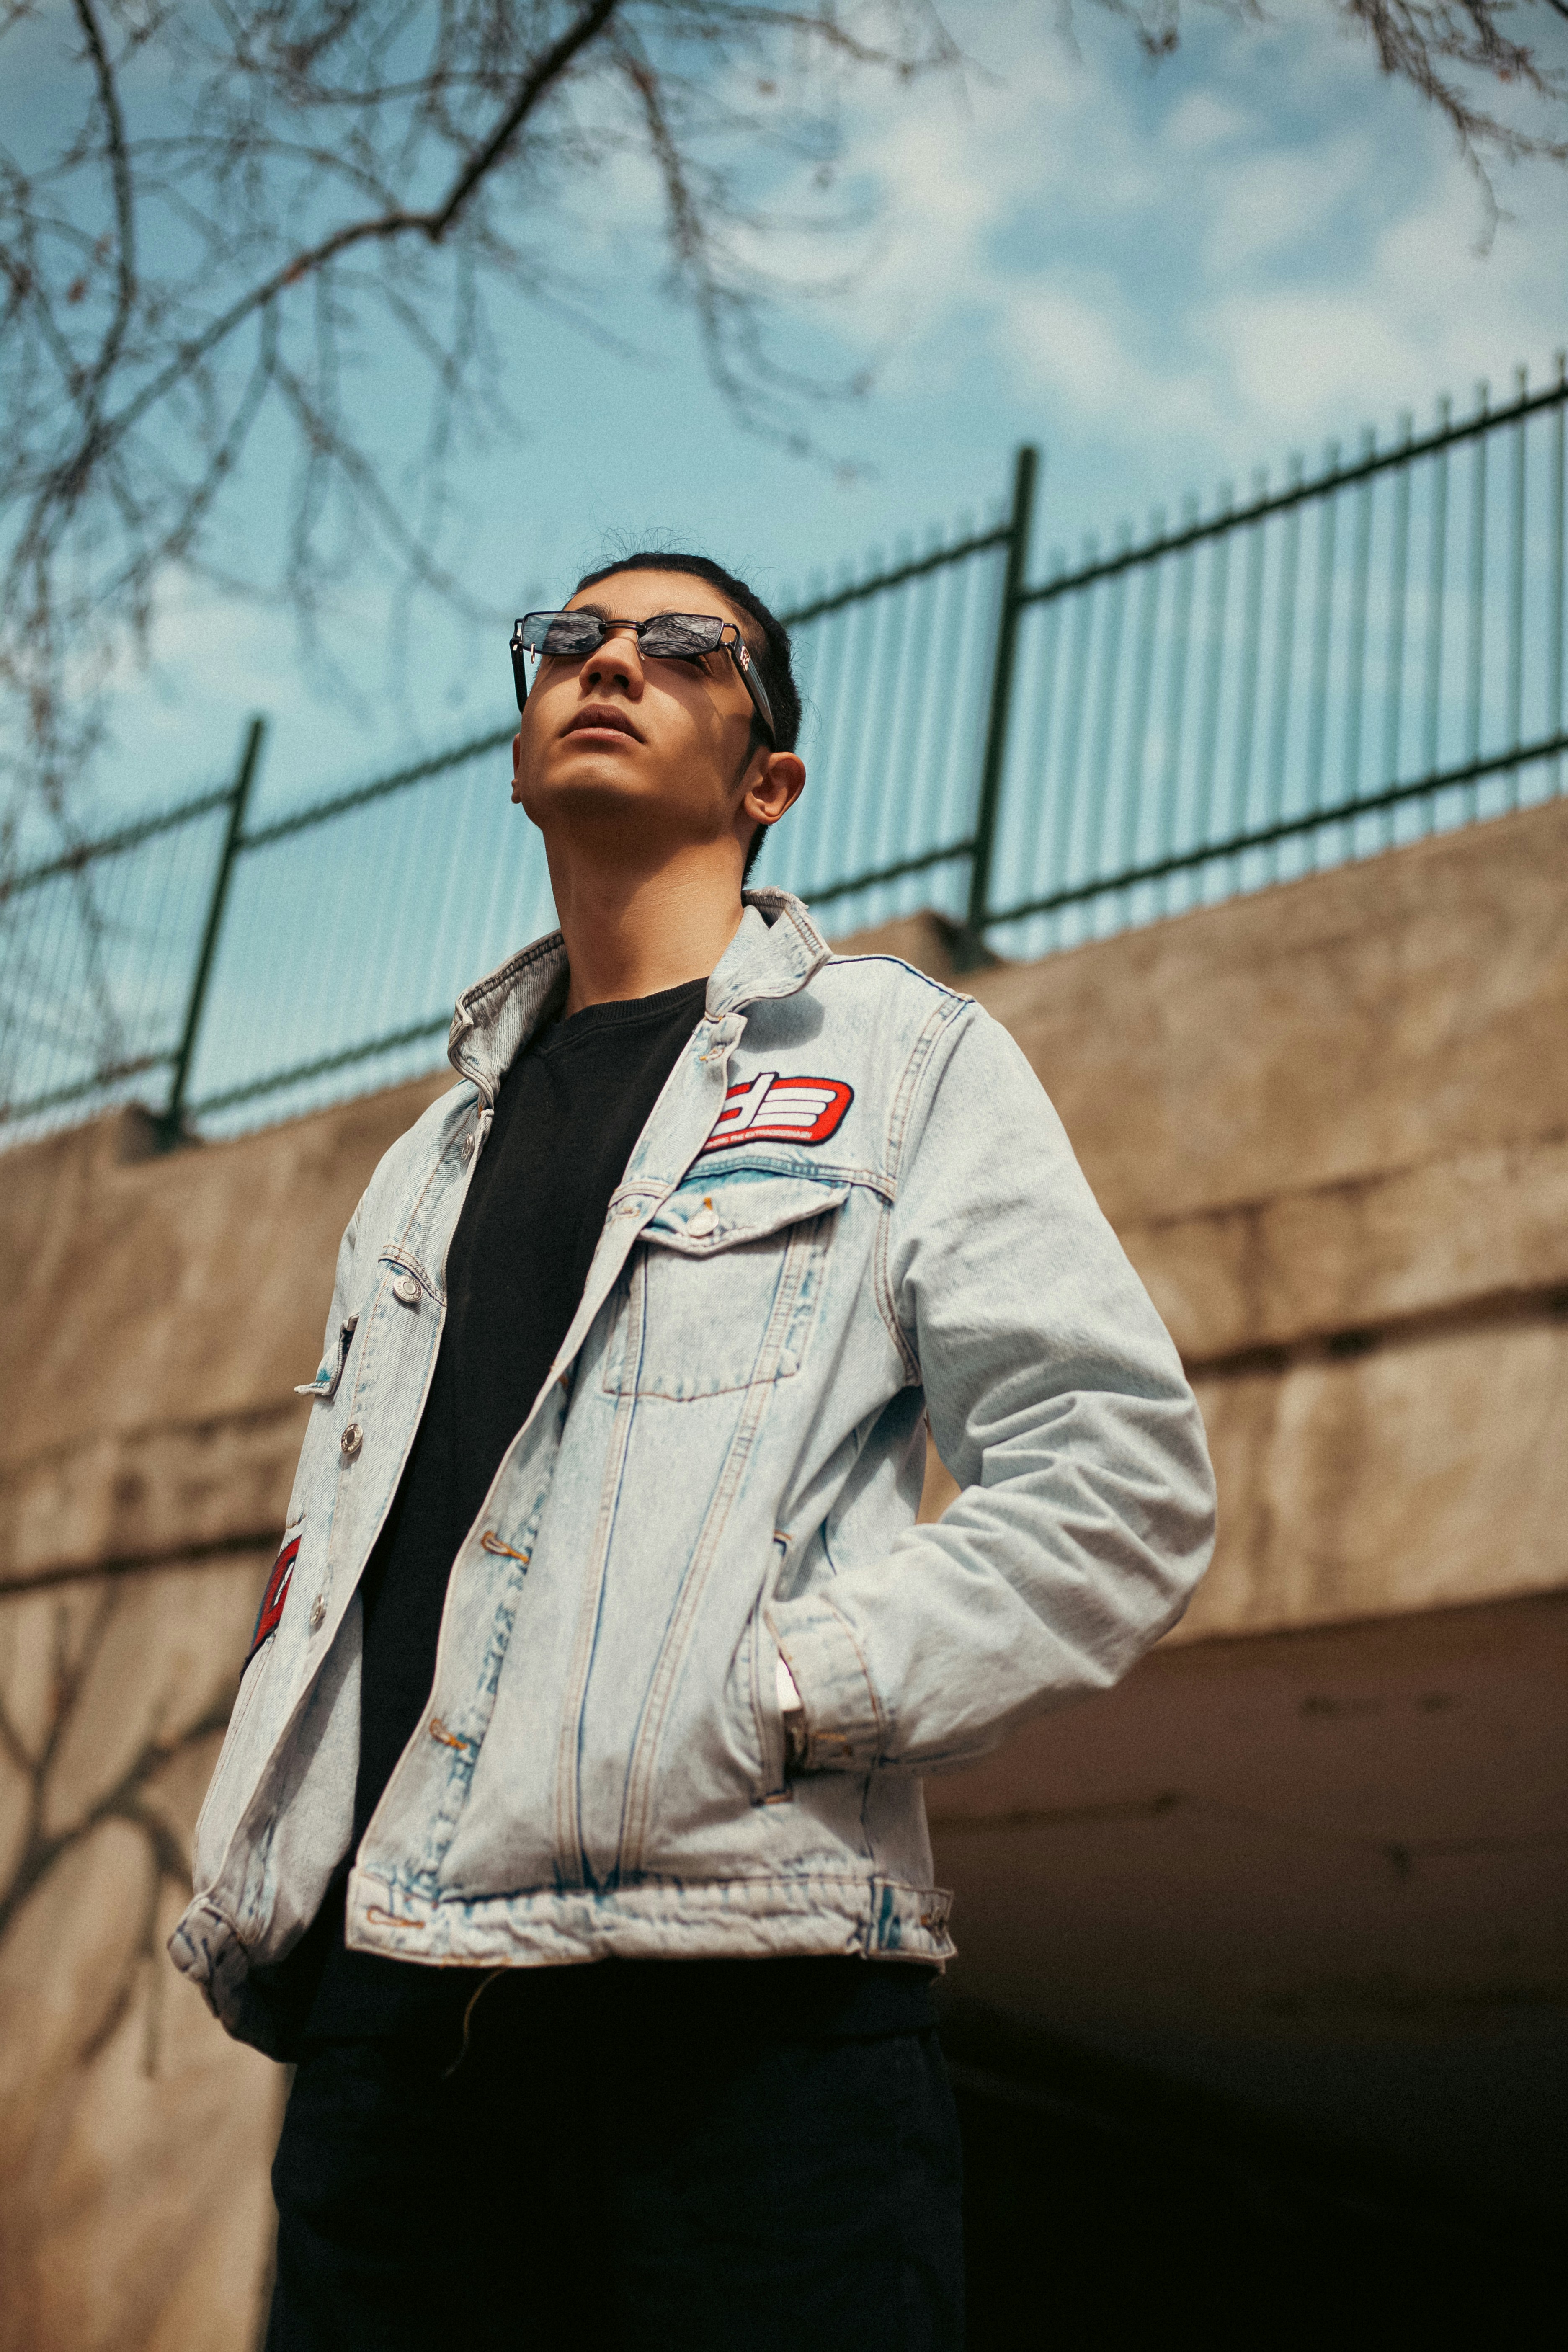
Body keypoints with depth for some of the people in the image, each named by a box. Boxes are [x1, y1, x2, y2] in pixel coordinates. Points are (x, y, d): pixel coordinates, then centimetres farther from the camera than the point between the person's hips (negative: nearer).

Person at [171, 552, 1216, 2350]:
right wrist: (245, 1909, 9)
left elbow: (1121, 1481, -1)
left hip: (747, 2015, -4)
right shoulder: (434, 1158, 25)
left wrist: (779, 1695, -12)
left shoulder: (907, 1063, 9)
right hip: (386, 2016, 5)